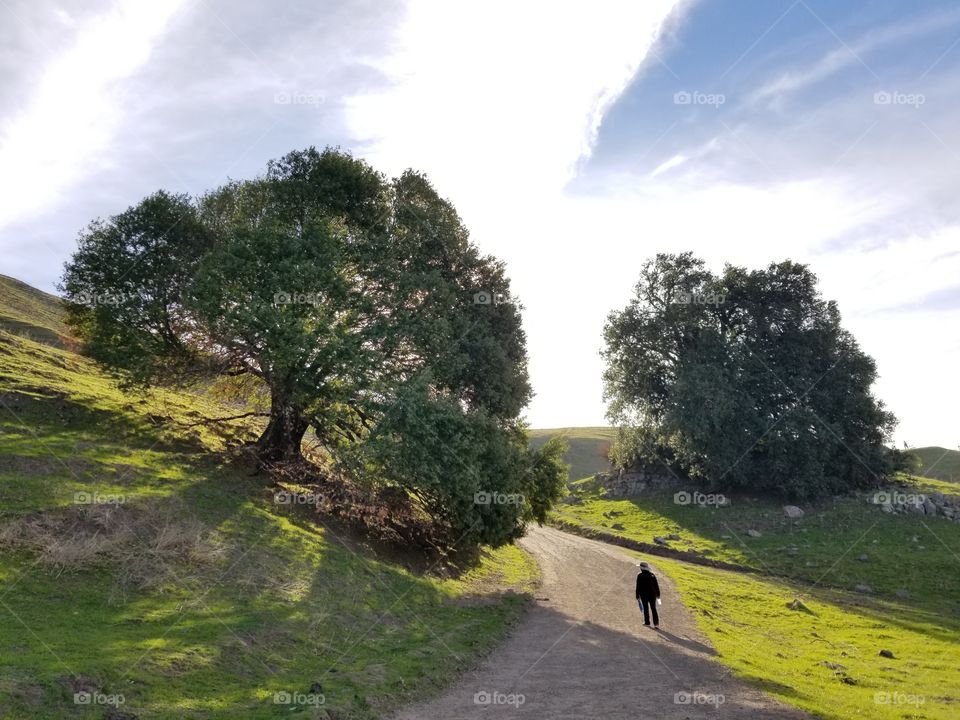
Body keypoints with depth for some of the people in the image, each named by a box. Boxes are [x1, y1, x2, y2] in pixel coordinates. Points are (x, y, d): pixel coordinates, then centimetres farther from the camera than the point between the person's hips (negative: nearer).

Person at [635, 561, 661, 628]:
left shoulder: (640, 576, -13)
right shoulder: (652, 575, -3)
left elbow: (638, 587, -12)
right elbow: (656, 586, 1)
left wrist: (637, 596, -4)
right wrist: (658, 594, 12)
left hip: (644, 595, -2)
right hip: (652, 594, 2)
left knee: (646, 608, 11)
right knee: (653, 608, 8)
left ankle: (647, 623, 19)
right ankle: (656, 623, 5)